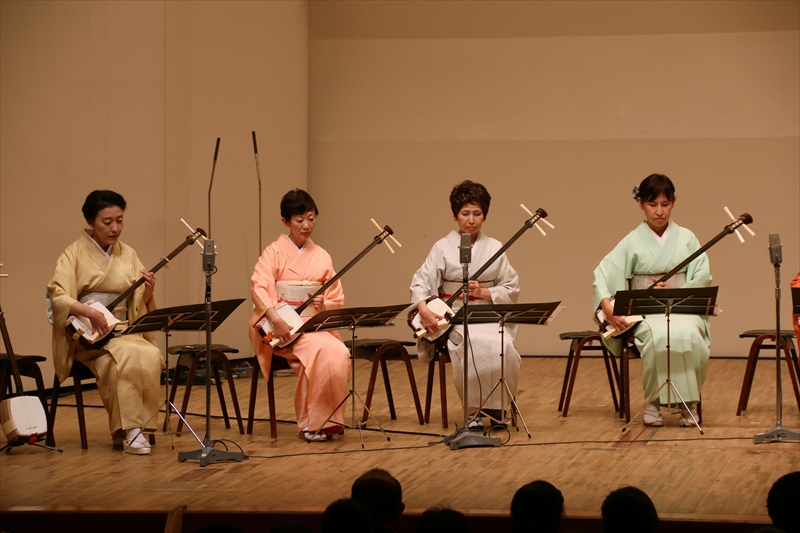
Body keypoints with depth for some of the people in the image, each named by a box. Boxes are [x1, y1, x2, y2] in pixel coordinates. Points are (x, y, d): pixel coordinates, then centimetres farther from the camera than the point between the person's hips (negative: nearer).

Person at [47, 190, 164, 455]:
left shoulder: (128, 254, 12)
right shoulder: (75, 254, -1)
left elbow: (139, 304, 12)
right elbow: (57, 296, -15)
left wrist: (147, 292, -11)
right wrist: (89, 312, -31)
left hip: (124, 330, 4)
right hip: (87, 334, -4)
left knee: (151, 356, -29)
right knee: (125, 356, -35)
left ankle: (138, 426, -20)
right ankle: (128, 429, -28)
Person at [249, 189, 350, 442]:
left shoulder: (321, 257, 12)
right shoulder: (274, 252, 0)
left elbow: (337, 299, 13)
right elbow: (259, 288, -15)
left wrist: (324, 305, -11)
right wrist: (276, 319, -31)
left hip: (315, 324, 4)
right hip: (283, 327, -4)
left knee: (339, 353, -27)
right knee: (320, 351, -31)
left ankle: (326, 420, -15)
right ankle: (310, 422, -19)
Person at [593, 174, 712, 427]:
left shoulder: (686, 238, 10)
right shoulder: (632, 242, 6)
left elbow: (703, 276, 2)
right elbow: (602, 274, -1)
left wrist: (675, 293, -15)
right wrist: (608, 307, -19)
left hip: (683, 308, 1)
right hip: (646, 312, -1)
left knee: (688, 335, -35)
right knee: (658, 337, -37)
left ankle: (689, 402, -19)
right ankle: (653, 402, -18)